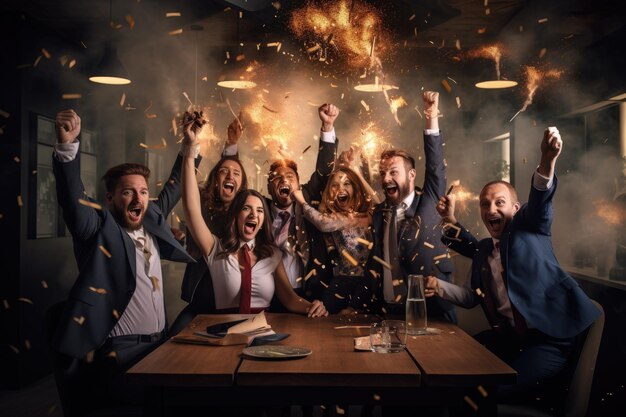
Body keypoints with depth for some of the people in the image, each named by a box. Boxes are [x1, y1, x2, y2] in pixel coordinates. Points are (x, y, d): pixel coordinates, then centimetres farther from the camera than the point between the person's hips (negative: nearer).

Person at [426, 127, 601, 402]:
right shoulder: (484, 249, 16)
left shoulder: (528, 227, 0)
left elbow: (540, 200, -21)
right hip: (509, 337, 7)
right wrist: (440, 287, 10)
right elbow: (474, 297, 28)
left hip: (550, 338, -7)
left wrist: (547, 161, -43)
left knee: (494, 391, -23)